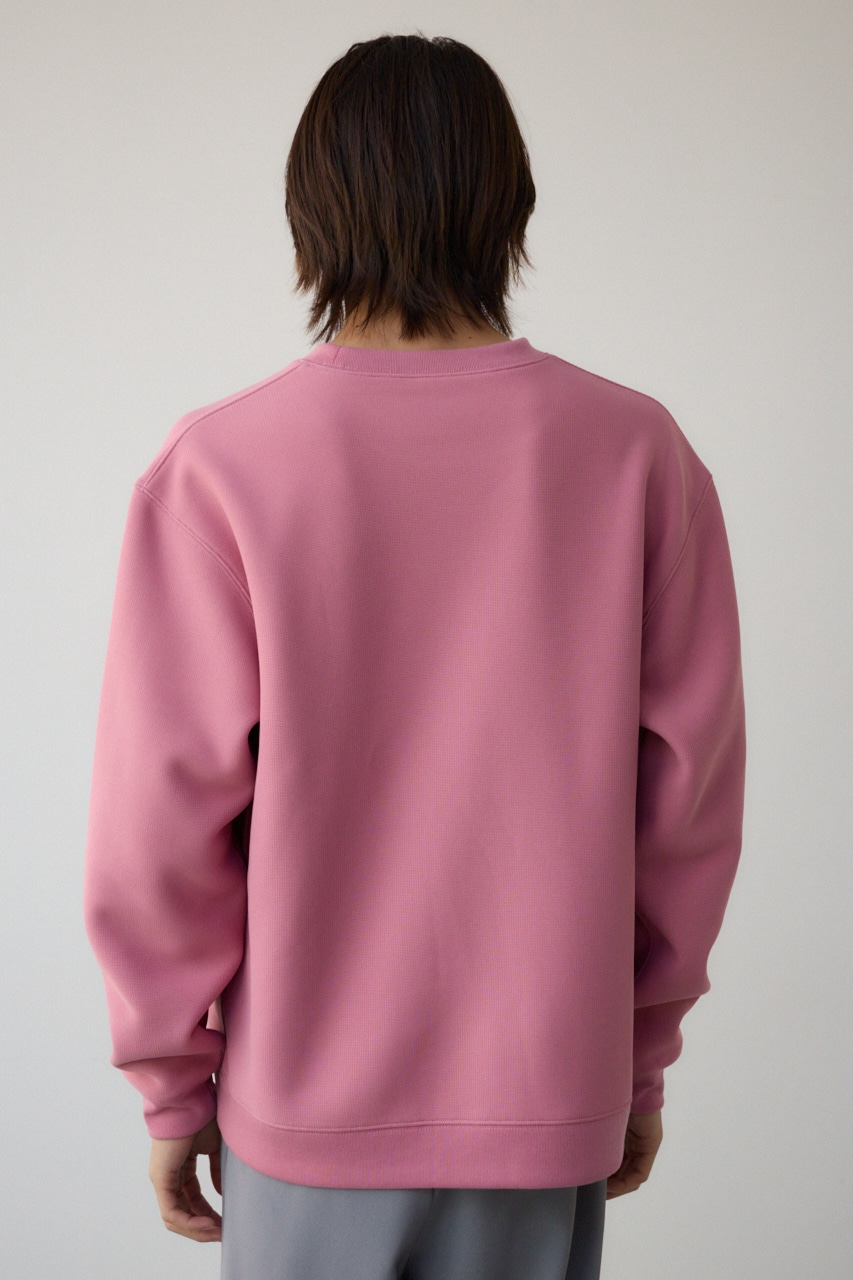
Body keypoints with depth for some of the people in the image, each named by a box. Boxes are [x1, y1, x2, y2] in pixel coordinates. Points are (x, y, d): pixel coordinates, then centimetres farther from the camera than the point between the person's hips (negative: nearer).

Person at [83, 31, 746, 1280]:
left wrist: (172, 1081, 4)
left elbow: (164, 816, -10)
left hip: (306, 1099, -1)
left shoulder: (218, 468, -13)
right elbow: (690, 795, -2)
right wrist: (643, 1061, 11)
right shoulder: (638, 452, -7)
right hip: (552, 1099, 2)